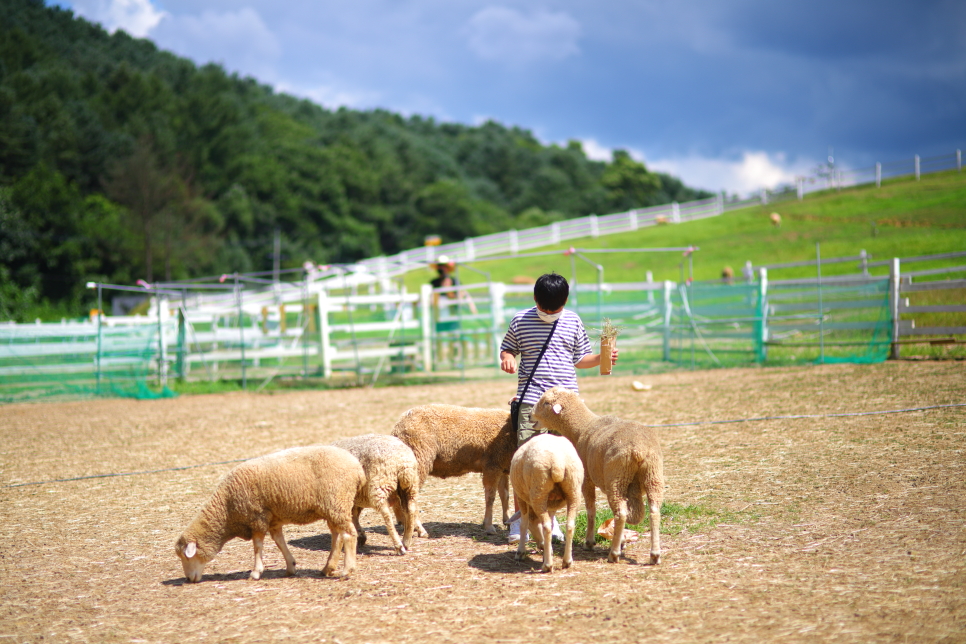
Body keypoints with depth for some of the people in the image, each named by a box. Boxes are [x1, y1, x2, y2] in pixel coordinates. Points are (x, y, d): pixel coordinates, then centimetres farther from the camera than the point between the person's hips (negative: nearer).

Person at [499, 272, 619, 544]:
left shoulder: (573, 322, 9)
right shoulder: (520, 321, 3)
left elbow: (579, 359, 16)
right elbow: (507, 350, 13)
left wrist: (601, 358, -1)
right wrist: (507, 359, -9)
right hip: (531, 400, -2)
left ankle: (550, 516, 16)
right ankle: (519, 518, 1)